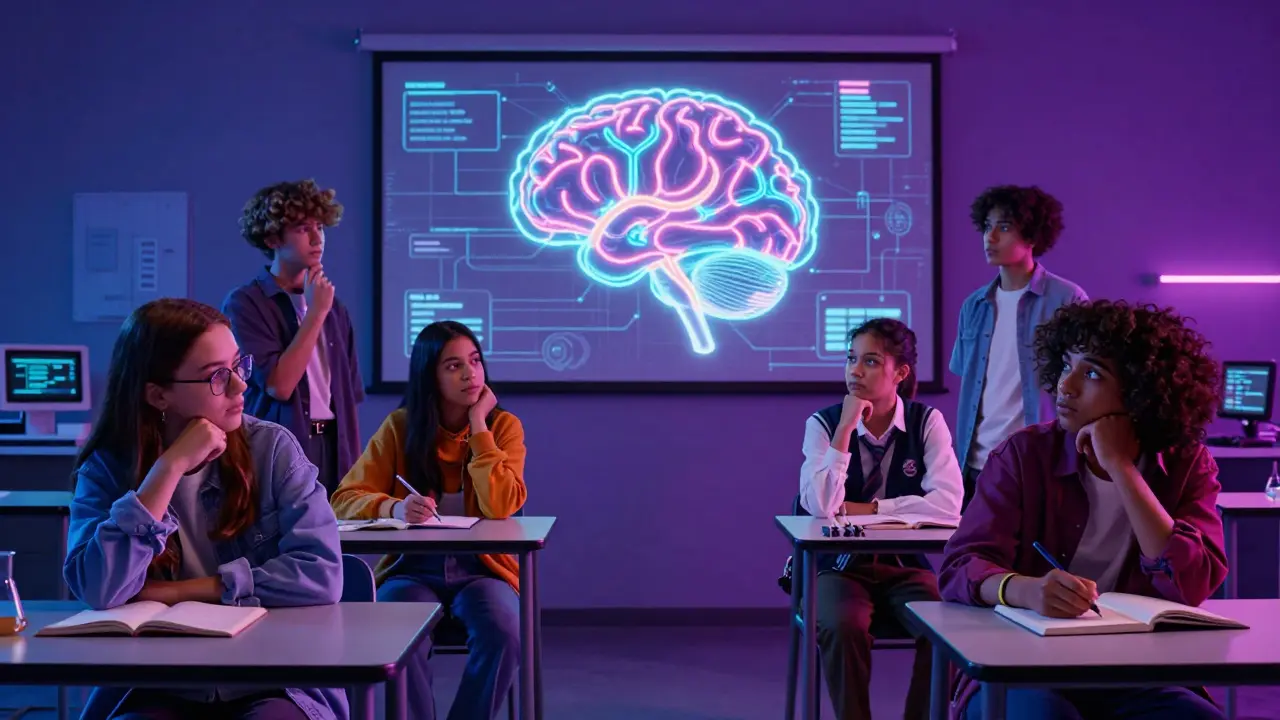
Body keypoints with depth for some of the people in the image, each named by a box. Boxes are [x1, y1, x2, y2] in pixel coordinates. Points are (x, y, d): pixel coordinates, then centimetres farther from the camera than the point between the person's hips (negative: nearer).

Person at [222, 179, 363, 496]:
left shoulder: (334, 307, 11)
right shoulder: (245, 304, -7)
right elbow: (278, 385, -16)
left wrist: (354, 465, 8)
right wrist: (316, 313, -12)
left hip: (334, 452, 5)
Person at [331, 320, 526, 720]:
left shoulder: (503, 425, -1)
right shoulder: (399, 426, 0)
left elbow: (500, 506, -16)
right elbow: (346, 498, -6)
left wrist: (478, 425, -14)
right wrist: (394, 508, -27)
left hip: (481, 569, 0)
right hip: (412, 570, 0)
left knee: (502, 634, -32)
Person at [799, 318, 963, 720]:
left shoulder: (926, 422, -3)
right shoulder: (823, 423, -4)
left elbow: (948, 504, -16)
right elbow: (821, 507, -19)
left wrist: (865, 510, -14)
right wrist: (846, 428, -21)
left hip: (905, 566, 1)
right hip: (841, 566, -1)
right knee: (844, 626, -31)